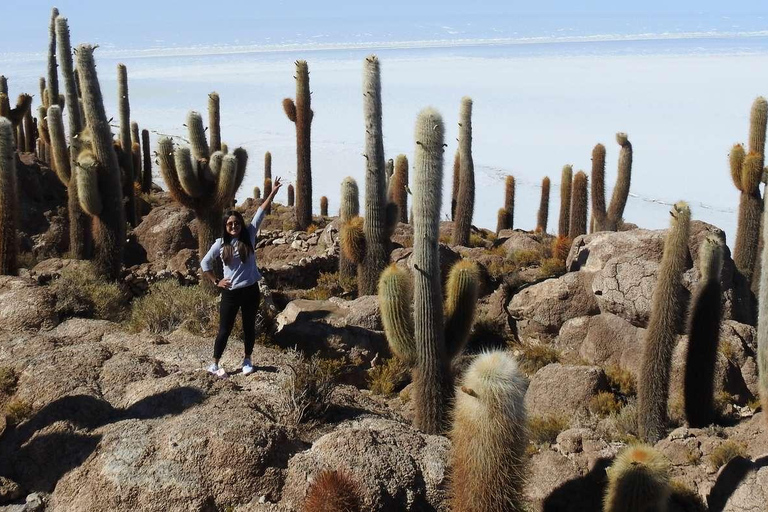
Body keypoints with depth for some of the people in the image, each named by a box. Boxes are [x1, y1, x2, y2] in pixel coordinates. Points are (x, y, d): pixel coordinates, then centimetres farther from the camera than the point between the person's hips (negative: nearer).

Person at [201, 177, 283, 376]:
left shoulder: (249, 237, -2)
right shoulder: (220, 244, -4)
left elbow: (260, 213, -4)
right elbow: (205, 263, 8)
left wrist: (273, 192, -5)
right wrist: (216, 282, 2)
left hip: (250, 291, 1)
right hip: (230, 293, -1)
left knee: (249, 327, 13)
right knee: (225, 330, 5)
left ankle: (247, 360, 30)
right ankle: (214, 364, 18)